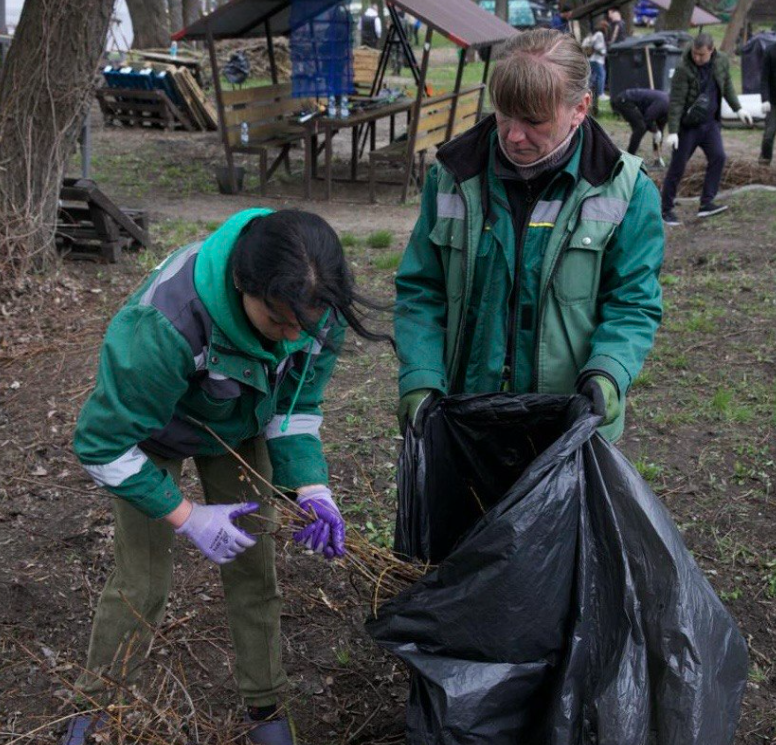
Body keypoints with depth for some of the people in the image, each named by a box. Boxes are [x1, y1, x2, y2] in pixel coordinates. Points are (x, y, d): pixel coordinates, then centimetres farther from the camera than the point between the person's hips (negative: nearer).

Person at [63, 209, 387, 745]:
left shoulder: (319, 312, -29)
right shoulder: (165, 323, -45)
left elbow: (296, 405, -10)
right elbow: (104, 445, -31)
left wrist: (311, 487, -24)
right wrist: (188, 518, -30)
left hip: (240, 429, 4)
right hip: (150, 430, -4)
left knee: (254, 568, 4)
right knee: (143, 581, -2)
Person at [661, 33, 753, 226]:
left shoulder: (722, 61, -1)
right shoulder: (683, 69, -18)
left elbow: (727, 86, 16)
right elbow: (676, 102, -20)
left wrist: (738, 109, 15)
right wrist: (672, 132, -24)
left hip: (710, 123, 5)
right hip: (688, 124, -5)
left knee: (718, 157, -10)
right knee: (677, 167, -2)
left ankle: (706, 203, -6)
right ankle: (666, 210, 7)